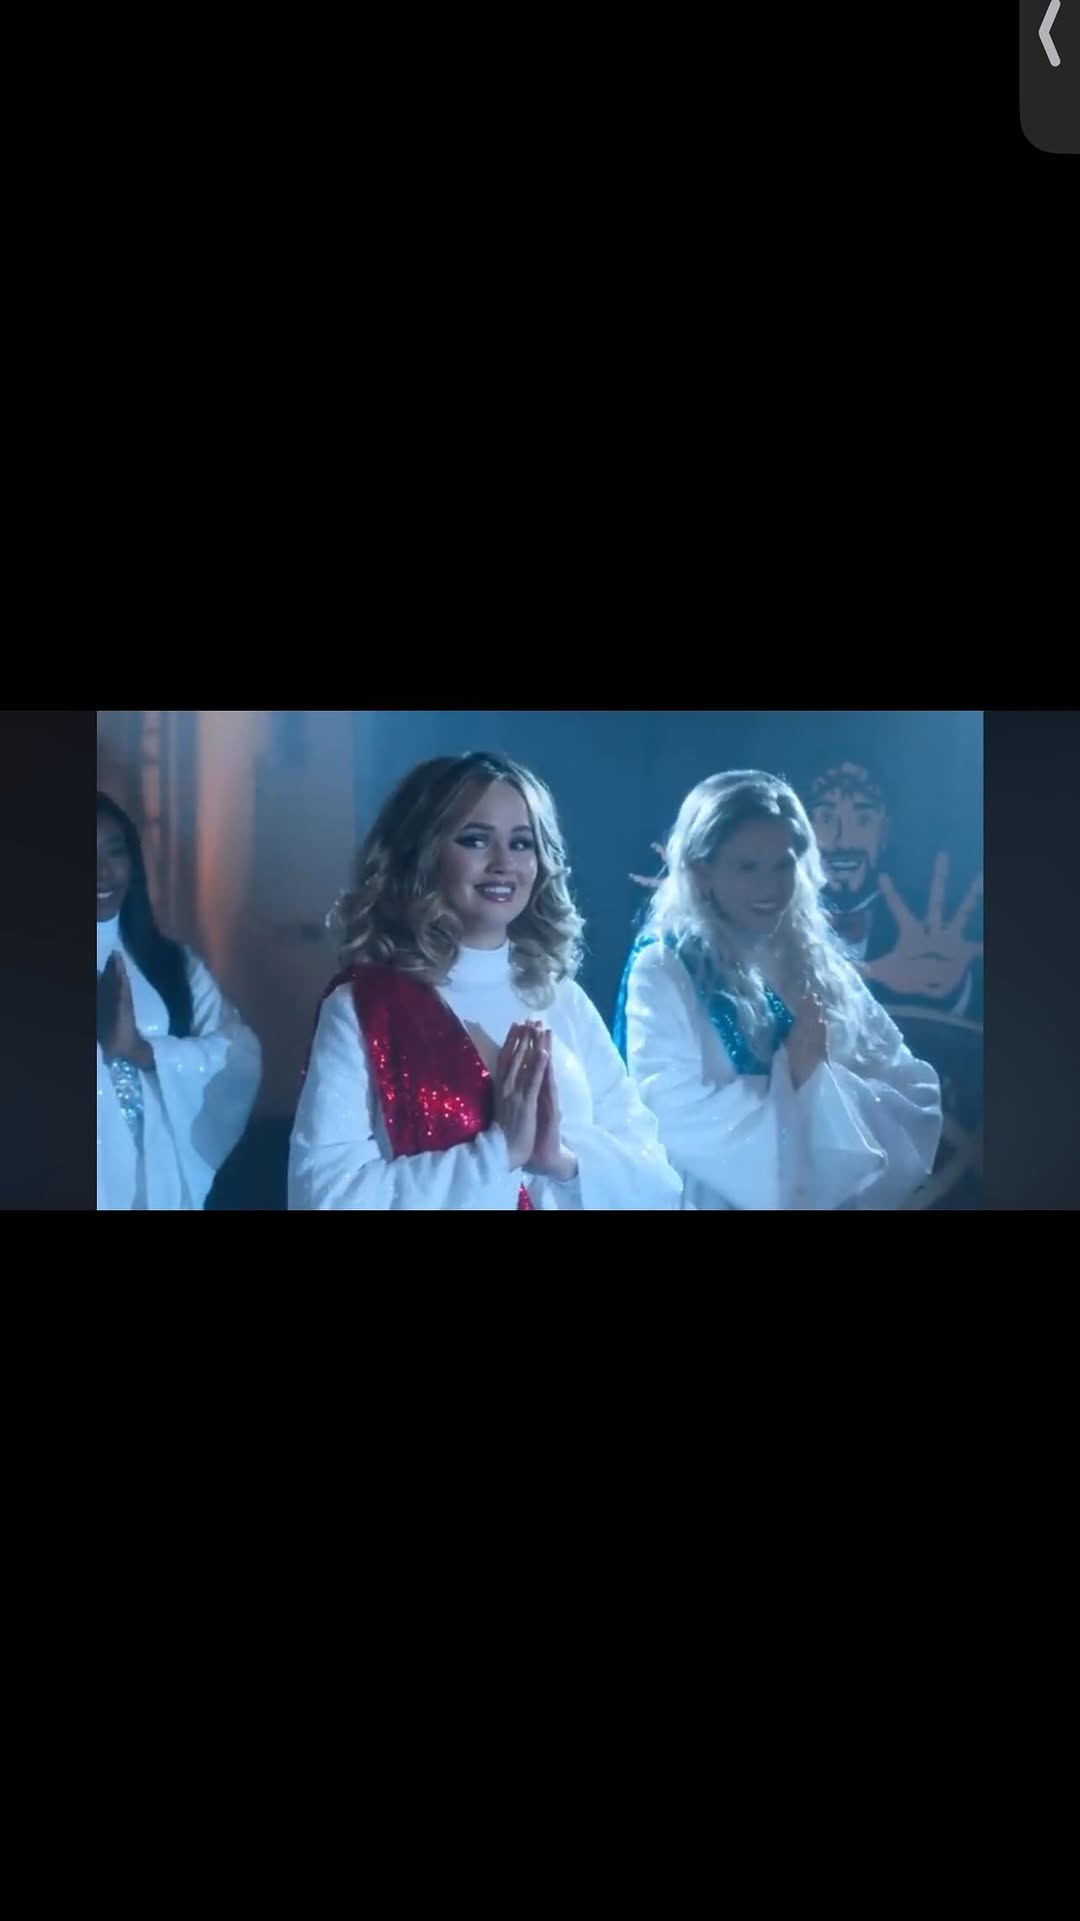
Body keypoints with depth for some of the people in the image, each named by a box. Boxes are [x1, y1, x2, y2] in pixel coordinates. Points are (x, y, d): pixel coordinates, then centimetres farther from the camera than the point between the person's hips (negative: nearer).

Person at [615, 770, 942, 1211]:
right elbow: (681, 1120, -15)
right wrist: (790, 1078, -8)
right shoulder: (663, 972, -4)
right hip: (721, 1200, -3)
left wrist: (822, 1078, -11)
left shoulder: (824, 964, 8)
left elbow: (917, 1102, 3)